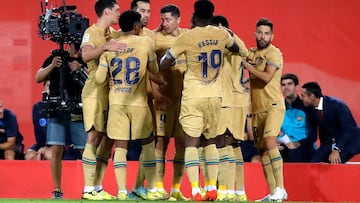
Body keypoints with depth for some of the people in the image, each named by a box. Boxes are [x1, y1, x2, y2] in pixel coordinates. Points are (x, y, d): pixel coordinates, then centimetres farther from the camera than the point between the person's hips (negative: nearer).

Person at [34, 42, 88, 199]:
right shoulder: (56, 58, 7)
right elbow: (38, 78, 3)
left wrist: (80, 70, -20)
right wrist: (52, 66, -13)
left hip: (79, 113, 0)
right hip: (57, 111, 0)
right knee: (56, 150, -7)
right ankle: (57, 190, 1)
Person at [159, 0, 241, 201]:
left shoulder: (187, 37, -9)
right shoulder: (221, 34, 2)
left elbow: (164, 64, -3)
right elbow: (236, 49, 25)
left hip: (193, 96, -4)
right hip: (215, 96, 4)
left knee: (191, 142, -2)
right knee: (211, 141, 17)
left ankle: (196, 191, -14)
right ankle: (212, 189, 10)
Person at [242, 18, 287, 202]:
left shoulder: (274, 53, -7)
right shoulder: (251, 53, 14)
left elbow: (267, 77, -19)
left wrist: (246, 64, -17)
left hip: (273, 106, -7)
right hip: (257, 109, 7)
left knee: (270, 142, -22)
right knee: (262, 150, 6)